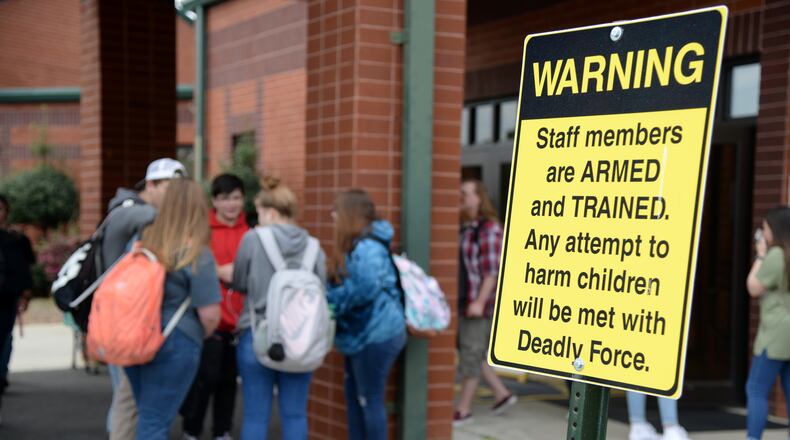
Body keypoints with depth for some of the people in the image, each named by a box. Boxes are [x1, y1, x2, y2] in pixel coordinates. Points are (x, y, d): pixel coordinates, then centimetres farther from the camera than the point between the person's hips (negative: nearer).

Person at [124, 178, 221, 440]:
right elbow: (210, 315, -14)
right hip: (173, 344, -6)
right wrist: (198, 337, 6)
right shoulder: (197, 255, -13)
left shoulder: (143, 241, 4)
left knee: (148, 417, 20)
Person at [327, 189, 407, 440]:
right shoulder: (356, 246, 13)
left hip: (376, 336, -10)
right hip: (360, 335, 10)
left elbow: (364, 288, -33)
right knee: (354, 397, 17)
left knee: (370, 401, 0)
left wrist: (329, 301, -19)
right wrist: (329, 297, -2)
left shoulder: (367, 248, -22)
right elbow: (344, 285, 17)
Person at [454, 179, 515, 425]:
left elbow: (492, 270, -17)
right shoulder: (463, 226, 11)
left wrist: (479, 302, -22)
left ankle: (463, 410, 7)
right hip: (462, 300, 9)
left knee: (471, 354, -1)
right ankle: (501, 393, 26)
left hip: (478, 302, -9)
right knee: (471, 351, 14)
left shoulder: (489, 229, -14)